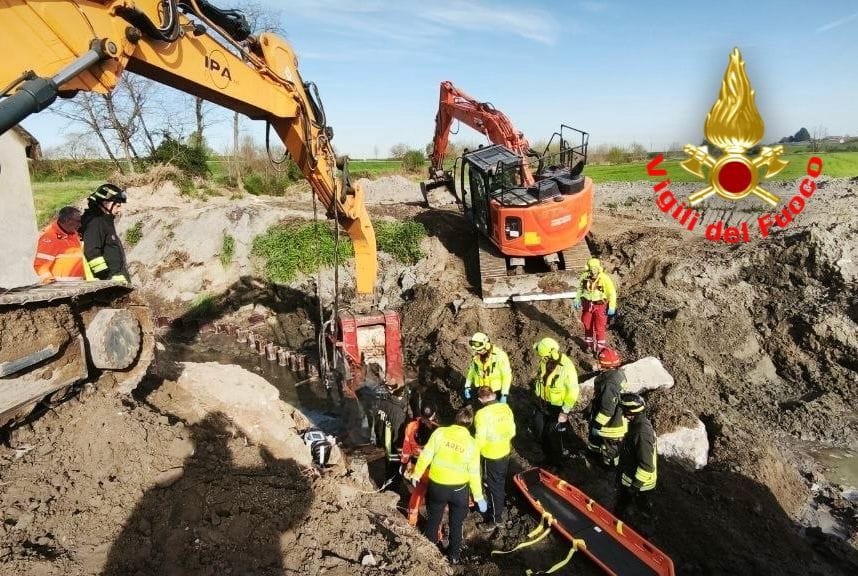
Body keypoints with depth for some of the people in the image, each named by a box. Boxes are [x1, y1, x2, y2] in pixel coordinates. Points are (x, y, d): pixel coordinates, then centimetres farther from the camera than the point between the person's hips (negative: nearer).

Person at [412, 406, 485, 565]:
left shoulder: (440, 432, -14)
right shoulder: (472, 443, -13)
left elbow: (425, 456, -10)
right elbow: (474, 473, -9)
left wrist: (417, 474, 4)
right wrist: (478, 496, 2)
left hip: (436, 486, 1)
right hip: (459, 489, 0)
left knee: (433, 519, 23)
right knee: (456, 524, 22)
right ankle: (454, 556, 36)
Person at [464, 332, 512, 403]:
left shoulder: (499, 356, -23)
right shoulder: (477, 356, -6)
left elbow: (507, 375, -20)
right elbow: (471, 371, 6)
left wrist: (504, 395, -23)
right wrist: (467, 387, -5)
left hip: (497, 391, -5)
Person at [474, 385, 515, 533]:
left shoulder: (482, 414, -24)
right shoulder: (506, 407, -6)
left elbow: (480, 440, -22)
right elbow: (512, 431, 4)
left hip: (491, 456, -6)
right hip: (505, 452, 6)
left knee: (493, 487, 10)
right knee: (501, 483, 25)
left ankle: (495, 519, 24)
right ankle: (498, 507, 45)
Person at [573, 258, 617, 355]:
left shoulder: (604, 278, -20)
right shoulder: (585, 276, -9)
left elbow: (612, 293, -12)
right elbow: (580, 288, 10)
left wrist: (612, 307, -14)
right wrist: (577, 300, 12)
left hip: (599, 305, -4)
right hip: (587, 305, 4)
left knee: (599, 328, -2)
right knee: (587, 326, 14)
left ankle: (600, 348, 10)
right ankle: (589, 344, 32)